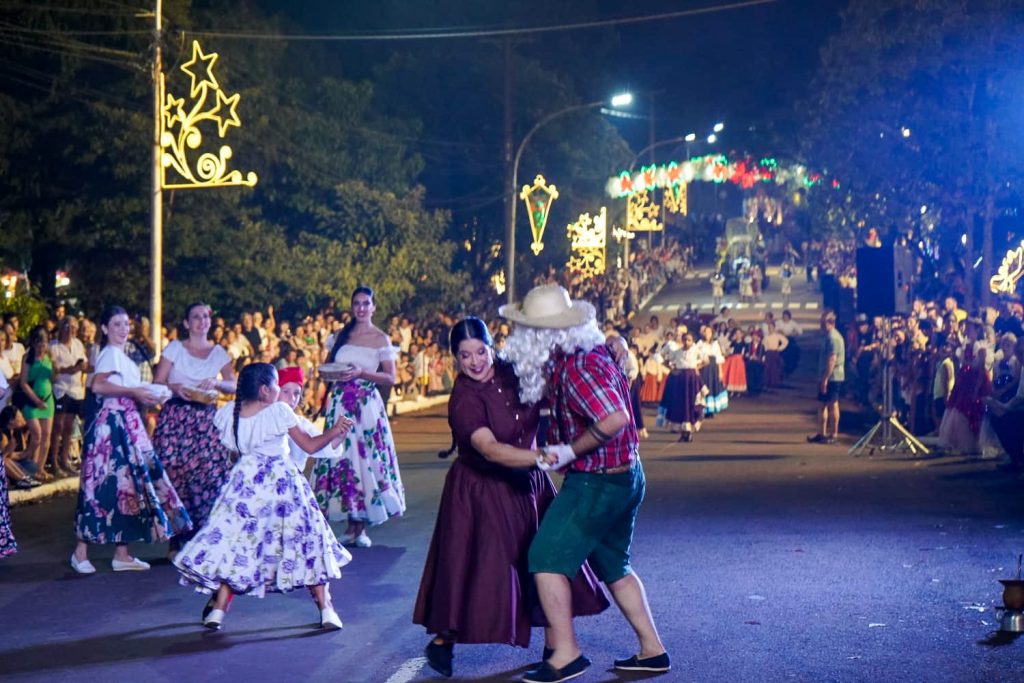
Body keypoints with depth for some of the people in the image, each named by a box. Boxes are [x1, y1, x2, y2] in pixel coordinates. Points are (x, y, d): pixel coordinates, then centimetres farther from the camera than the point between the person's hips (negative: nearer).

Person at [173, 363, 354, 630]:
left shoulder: (229, 413, -2)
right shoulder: (279, 412, -13)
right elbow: (310, 446, -9)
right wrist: (334, 431, -3)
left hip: (245, 484, 3)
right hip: (282, 483, -3)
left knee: (234, 543, 10)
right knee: (306, 542, 6)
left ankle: (218, 609, 3)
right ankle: (326, 609, 8)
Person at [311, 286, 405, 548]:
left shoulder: (381, 339, 2)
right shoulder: (342, 335, 13)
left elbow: (390, 377, -1)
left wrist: (362, 373, -15)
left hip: (366, 404, -3)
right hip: (340, 402, 3)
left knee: (366, 456, -7)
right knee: (342, 456, -1)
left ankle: (361, 528, 1)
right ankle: (351, 525, 6)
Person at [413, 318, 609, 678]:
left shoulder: (514, 371, -6)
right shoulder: (463, 400, -21)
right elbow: (492, 450, -32)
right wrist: (540, 457, -45)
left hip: (527, 484, 6)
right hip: (482, 491, -5)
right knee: (474, 566, -3)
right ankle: (442, 640, 15)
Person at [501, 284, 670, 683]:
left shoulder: (579, 366, -23)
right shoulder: (589, 352, 7)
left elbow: (614, 419, -33)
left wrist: (569, 452, -21)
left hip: (597, 482, -10)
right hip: (625, 476, 10)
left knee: (546, 558, -4)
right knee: (613, 566, 19)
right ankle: (652, 650, 23)